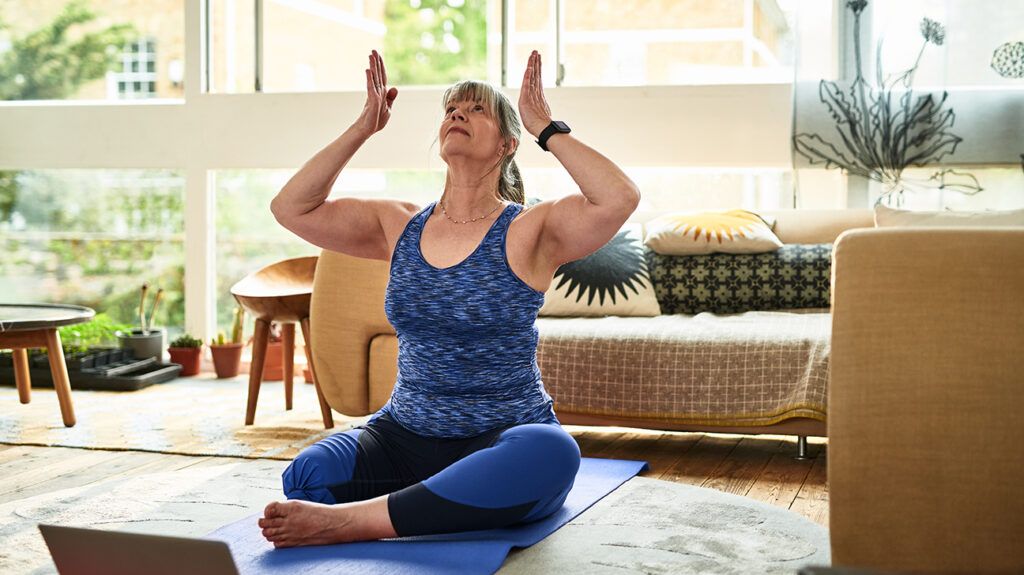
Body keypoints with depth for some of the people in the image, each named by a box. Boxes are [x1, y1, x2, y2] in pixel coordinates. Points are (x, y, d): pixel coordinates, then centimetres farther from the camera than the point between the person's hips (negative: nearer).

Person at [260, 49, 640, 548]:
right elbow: (291, 208, 7)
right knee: (310, 472, -28)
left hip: (503, 439, -2)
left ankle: (344, 519, -40)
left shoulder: (528, 231, -3)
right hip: (405, 436, 3)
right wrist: (361, 129, 4)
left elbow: (620, 199, -20)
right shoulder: (399, 226, 11)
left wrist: (546, 129, -11)